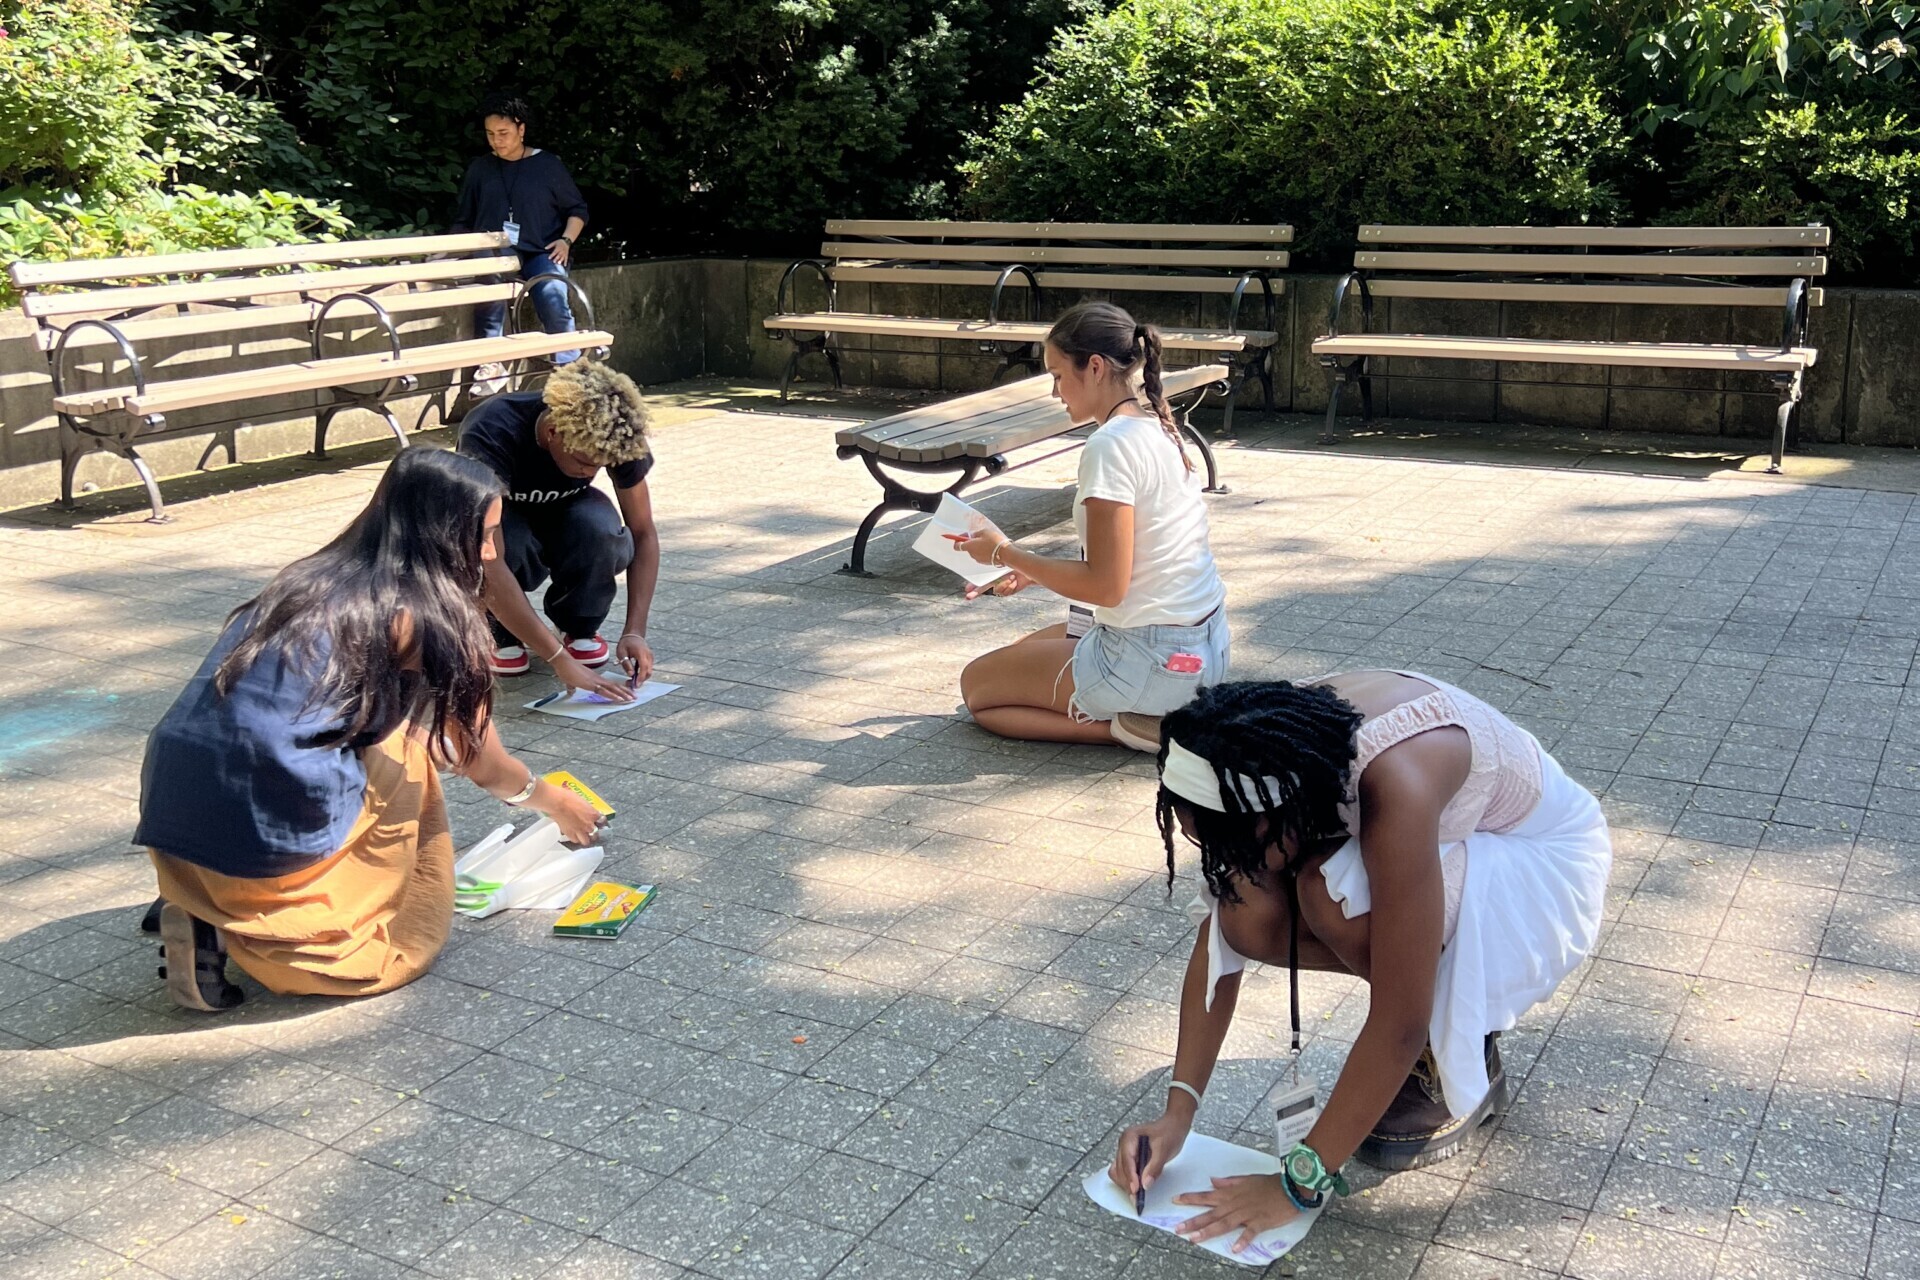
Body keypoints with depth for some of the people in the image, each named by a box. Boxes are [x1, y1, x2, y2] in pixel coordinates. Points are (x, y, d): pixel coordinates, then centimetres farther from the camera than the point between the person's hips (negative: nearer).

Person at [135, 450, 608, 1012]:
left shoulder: (310, 576, 17)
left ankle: (204, 911, 13)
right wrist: (552, 801, 30)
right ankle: (246, 937, 2)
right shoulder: (426, 613, -2)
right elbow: (483, 765, 10)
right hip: (269, 836, -7)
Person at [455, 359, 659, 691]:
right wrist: (560, 661, -49)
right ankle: (500, 633, -6)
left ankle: (580, 628, -5)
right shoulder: (491, 437, -39)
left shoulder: (616, 434, -27)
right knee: (509, 541, -38)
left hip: (561, 516, 2)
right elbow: (488, 564, -45)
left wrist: (635, 631, -29)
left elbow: (643, 533, -17)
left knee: (601, 527, -33)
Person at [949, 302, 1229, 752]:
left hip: (1156, 663, -9)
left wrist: (1006, 554, -11)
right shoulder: (1159, 428, 8)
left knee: (977, 684, 8)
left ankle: (1126, 725, -5)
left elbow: (1106, 586, -23)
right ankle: (1156, 712, 11)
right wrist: (1033, 571, 11)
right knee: (1024, 651, 30)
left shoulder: (1111, 445, -20)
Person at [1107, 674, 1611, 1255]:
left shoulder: (1395, 786, -40)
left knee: (1333, 891, -34)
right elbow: (1223, 935, -10)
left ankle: (1458, 1061, -5)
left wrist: (1299, 1184, -26)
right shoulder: (1262, 754, -20)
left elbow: (1400, 1029, -34)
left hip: (1547, 874, -6)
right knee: (1252, 915, -19)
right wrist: (1178, 1110, -15)